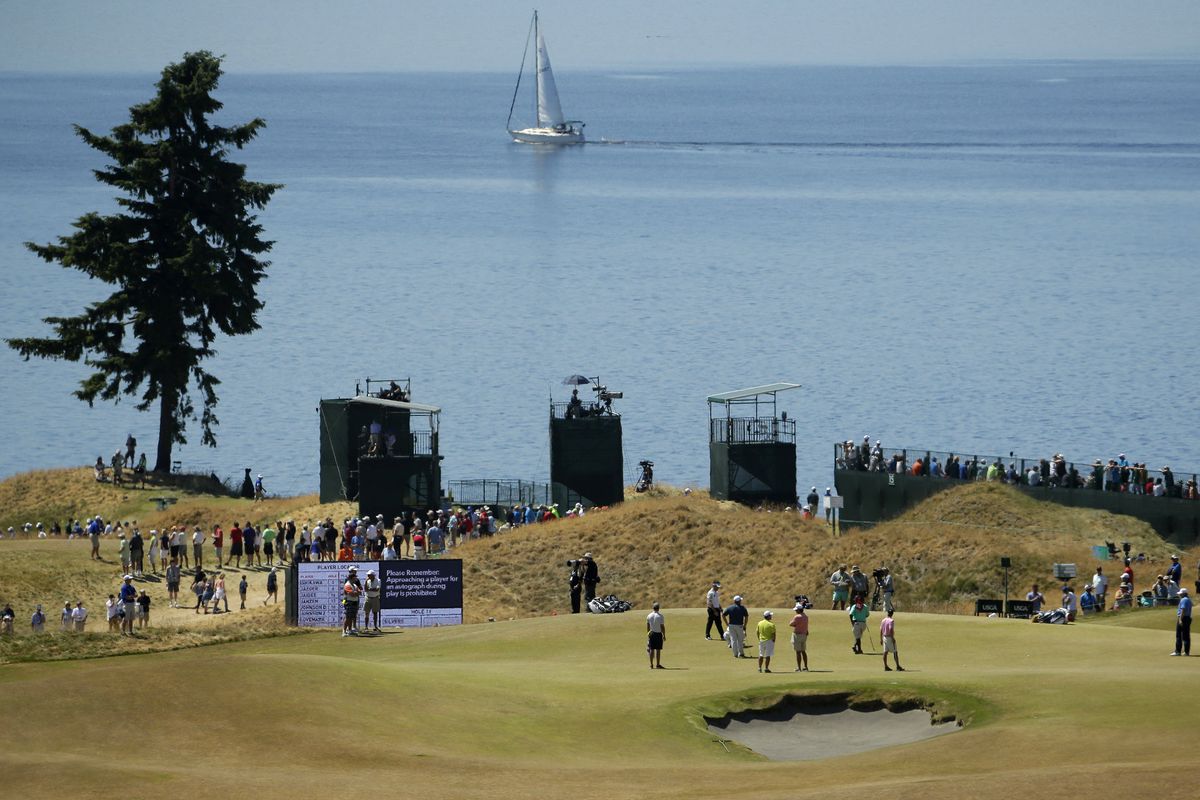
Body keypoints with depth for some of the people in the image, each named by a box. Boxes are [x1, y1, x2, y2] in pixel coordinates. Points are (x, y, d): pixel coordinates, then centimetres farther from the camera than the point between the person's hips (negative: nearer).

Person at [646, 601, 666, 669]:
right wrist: (664, 635, -2)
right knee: (658, 650, -2)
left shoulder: (649, 616, 3)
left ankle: (651, 665, 8)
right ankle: (658, 664, -3)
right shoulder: (660, 616, -10)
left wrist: (648, 634, 17)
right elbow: (662, 627, -10)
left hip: (651, 634, 4)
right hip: (658, 634, -4)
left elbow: (648, 626, 8)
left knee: (652, 649, 7)